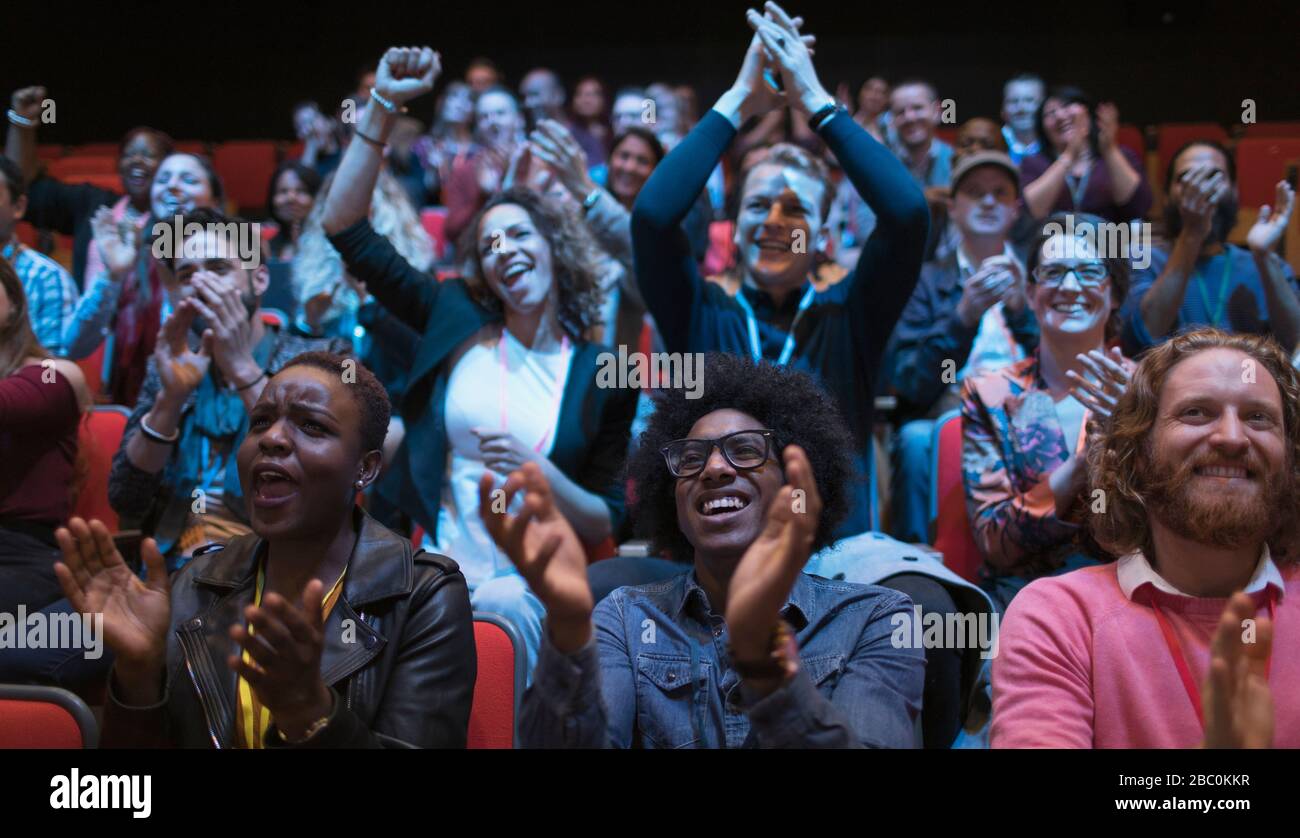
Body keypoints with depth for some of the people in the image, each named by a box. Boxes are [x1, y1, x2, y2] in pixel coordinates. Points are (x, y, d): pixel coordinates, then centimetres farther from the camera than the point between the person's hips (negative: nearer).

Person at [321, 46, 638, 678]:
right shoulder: (455, 319, 9)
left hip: (523, 584, -1)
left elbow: (607, 524, 7)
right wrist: (383, 105, -1)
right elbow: (344, 225, 5)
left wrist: (538, 473, -12)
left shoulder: (602, 376, 5)